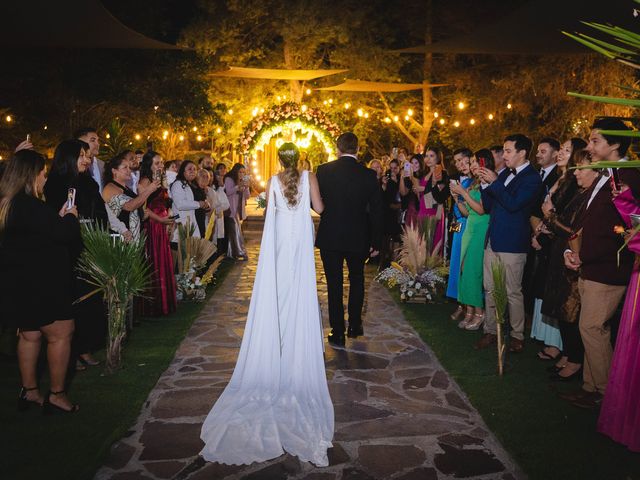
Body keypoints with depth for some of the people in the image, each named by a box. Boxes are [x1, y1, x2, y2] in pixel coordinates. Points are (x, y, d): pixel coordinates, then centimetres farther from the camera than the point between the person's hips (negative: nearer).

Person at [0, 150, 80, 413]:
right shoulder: (29, 206, -23)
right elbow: (67, 235, -20)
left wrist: (59, 218, 7)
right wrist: (70, 218, -1)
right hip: (40, 285, -10)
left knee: (29, 334, 19)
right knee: (61, 334, 0)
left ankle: (29, 391, 31)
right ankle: (56, 395, 9)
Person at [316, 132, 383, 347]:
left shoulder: (323, 171, -9)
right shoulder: (368, 174, -7)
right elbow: (376, 210, -4)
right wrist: (375, 241, 4)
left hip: (330, 237, -1)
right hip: (358, 238, 1)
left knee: (334, 284, 8)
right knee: (357, 280, 21)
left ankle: (338, 333, 13)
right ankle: (355, 326, 29)